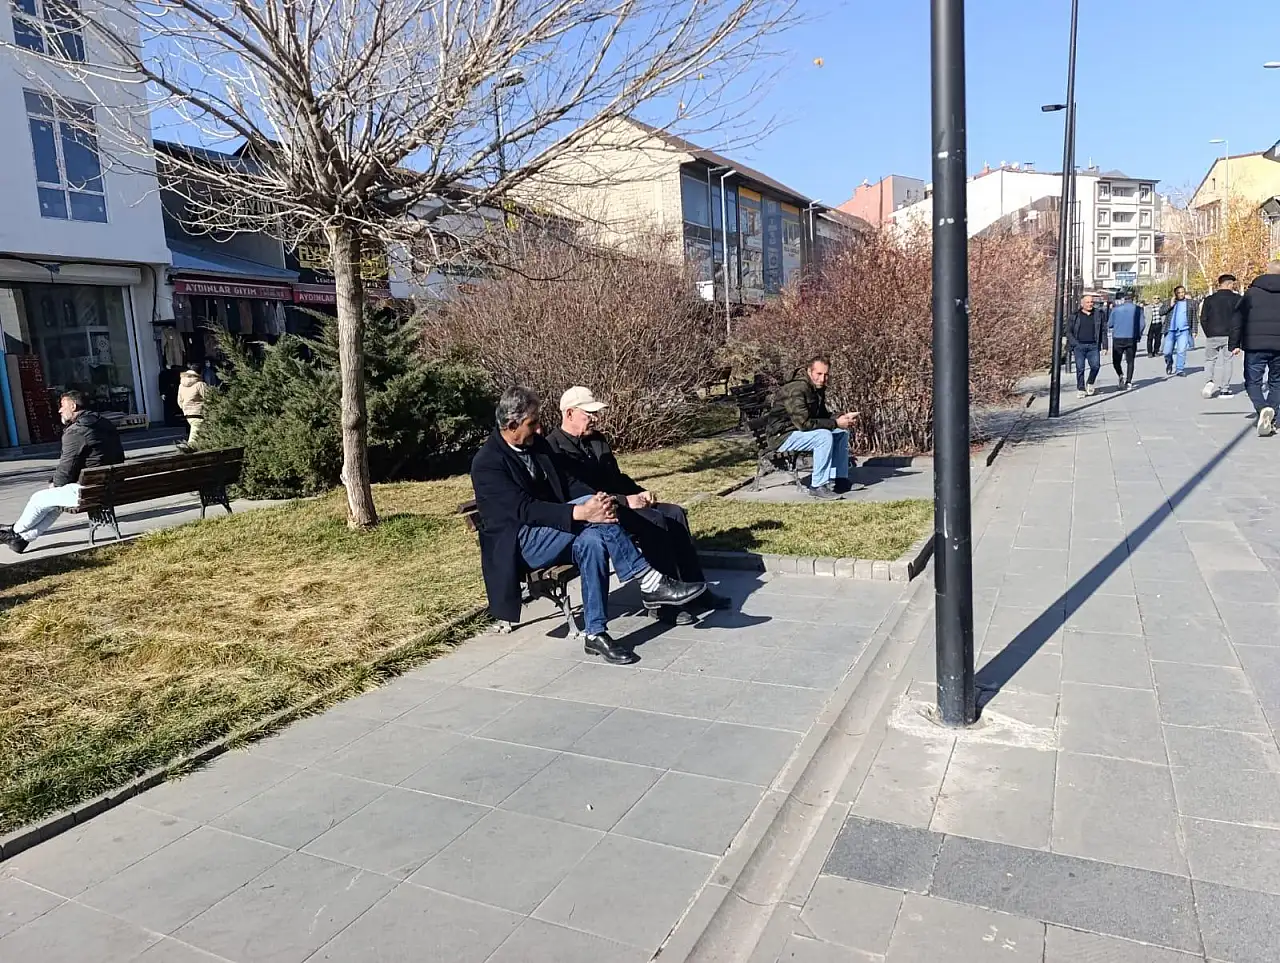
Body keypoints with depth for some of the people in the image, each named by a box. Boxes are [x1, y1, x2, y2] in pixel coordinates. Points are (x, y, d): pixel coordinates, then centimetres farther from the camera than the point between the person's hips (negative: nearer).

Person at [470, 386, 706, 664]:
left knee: (592, 539, -27)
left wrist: (596, 502, -14)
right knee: (594, 521, -29)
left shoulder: (537, 443, 8)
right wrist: (581, 512, -34)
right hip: (519, 545, -6)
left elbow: (565, 491, 10)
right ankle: (649, 582, -23)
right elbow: (524, 509, -24)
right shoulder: (486, 463, -15)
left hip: (550, 534, 7)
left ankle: (597, 634, -22)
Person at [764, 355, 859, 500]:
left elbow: (823, 415, 17)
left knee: (842, 433, 6)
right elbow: (803, 423, -30)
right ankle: (818, 486, -22)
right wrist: (836, 423, -24)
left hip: (800, 431, 10)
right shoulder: (796, 389, -24)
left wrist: (843, 418, -4)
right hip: (782, 436, -10)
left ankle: (839, 479, 8)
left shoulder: (818, 388, 6)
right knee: (824, 436, -29)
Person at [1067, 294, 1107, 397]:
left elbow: (1103, 331, 12)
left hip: (1093, 346, 1)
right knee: (1080, 368, -2)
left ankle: (1090, 383, 16)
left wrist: (1104, 346, 6)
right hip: (1079, 346, -1)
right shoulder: (1075, 316, 7)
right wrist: (1074, 344, -5)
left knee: (1095, 366, -10)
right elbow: (1069, 331, 7)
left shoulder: (1098, 314, 11)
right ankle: (1080, 389, 8)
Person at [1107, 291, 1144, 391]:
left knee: (1116, 361, 10)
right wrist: (1138, 336, 14)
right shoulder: (1138, 309, 0)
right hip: (1132, 338, 1)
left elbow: (1110, 324, 3)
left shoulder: (1116, 309, -2)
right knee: (1130, 361, 10)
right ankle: (1128, 382, 3)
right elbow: (1141, 324, -1)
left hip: (1118, 338, -1)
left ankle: (1121, 375, -13)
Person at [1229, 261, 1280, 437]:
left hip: (1255, 345, -2)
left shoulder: (1252, 292, 3)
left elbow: (1237, 319, 1)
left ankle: (1262, 409, -23)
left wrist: (1234, 344, 5)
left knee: (1253, 381, 4)